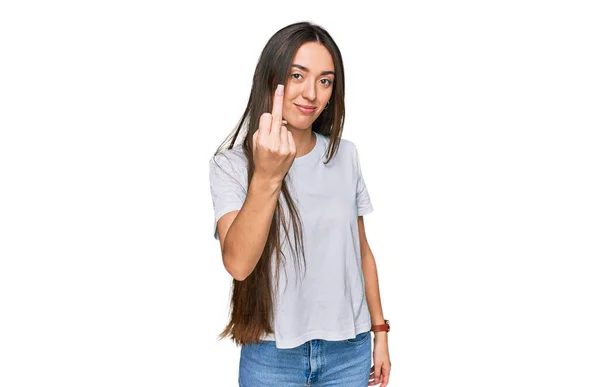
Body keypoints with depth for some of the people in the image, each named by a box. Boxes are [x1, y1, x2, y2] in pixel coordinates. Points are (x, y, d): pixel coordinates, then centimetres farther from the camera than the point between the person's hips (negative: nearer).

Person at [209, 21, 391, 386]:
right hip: (272, 354, -2)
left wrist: (380, 330, 9)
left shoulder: (346, 155, 0)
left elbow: (362, 250, 8)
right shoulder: (231, 164, -11)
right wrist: (266, 177, -36)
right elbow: (238, 264, -24)